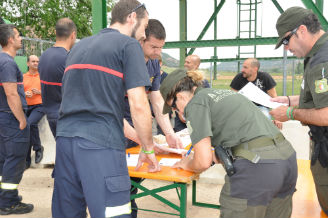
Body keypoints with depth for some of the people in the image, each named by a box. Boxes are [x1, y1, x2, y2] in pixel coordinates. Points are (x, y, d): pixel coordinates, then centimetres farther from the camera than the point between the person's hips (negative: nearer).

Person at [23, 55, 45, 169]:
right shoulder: (23, 77, 14)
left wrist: (39, 92, -11)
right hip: (26, 107, 4)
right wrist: (25, 94, -7)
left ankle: (38, 148, -10)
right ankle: (27, 161, 8)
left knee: (31, 123, -31)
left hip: (39, 106, -4)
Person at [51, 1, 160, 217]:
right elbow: (138, 105, -8)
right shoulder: (129, 45, 1)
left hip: (64, 138, 8)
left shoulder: (80, 46, 22)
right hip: (101, 145, -7)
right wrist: (148, 149, 6)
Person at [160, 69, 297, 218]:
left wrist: (187, 164, 13)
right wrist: (214, 157, 29)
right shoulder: (223, 93, 23)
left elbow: (203, 162, -8)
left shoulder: (196, 103, -2)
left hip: (256, 169, -9)